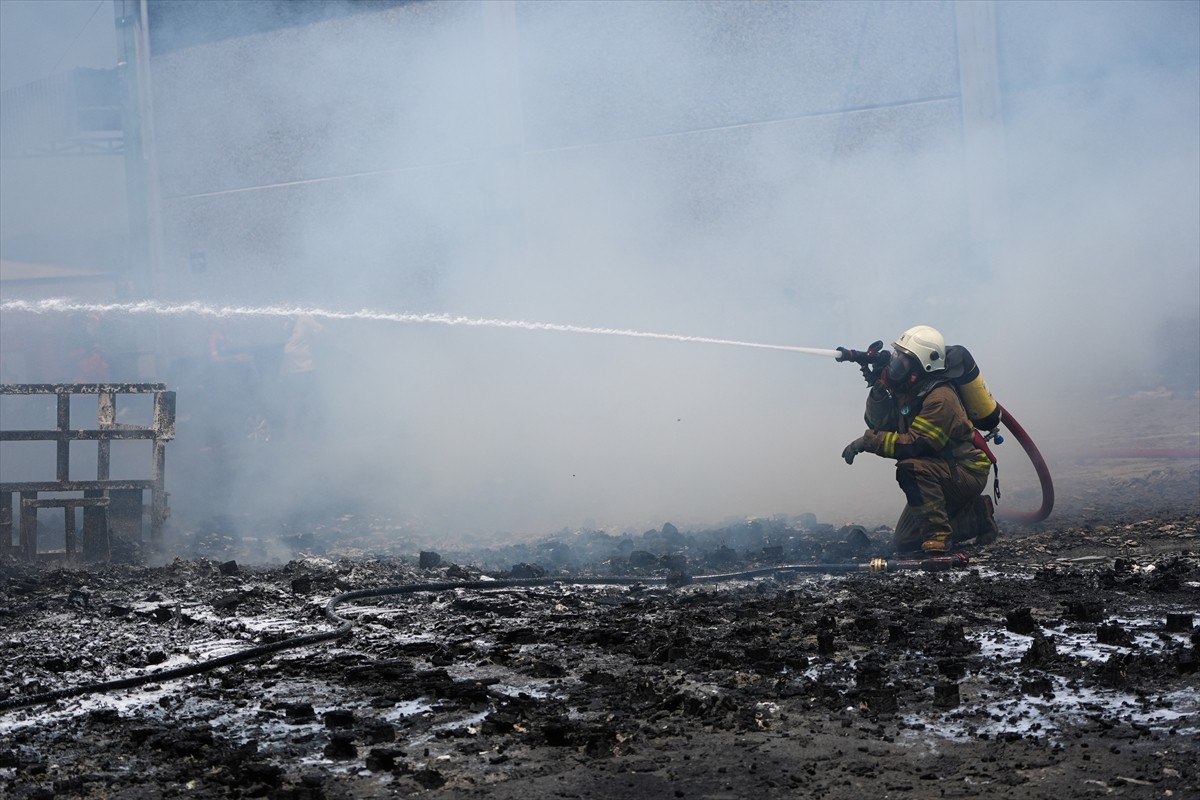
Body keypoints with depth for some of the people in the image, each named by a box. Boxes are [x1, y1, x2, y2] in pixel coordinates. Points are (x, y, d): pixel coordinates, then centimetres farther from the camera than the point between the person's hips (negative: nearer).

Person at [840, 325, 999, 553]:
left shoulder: (940, 398, -25)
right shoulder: (908, 389, 3)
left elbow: (915, 444, -31)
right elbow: (879, 424, 1)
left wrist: (869, 441, -30)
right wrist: (878, 389, -15)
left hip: (967, 473, -9)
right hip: (940, 474, 9)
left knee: (910, 468, -36)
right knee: (903, 543, 9)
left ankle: (938, 534, -27)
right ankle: (974, 518, 19)